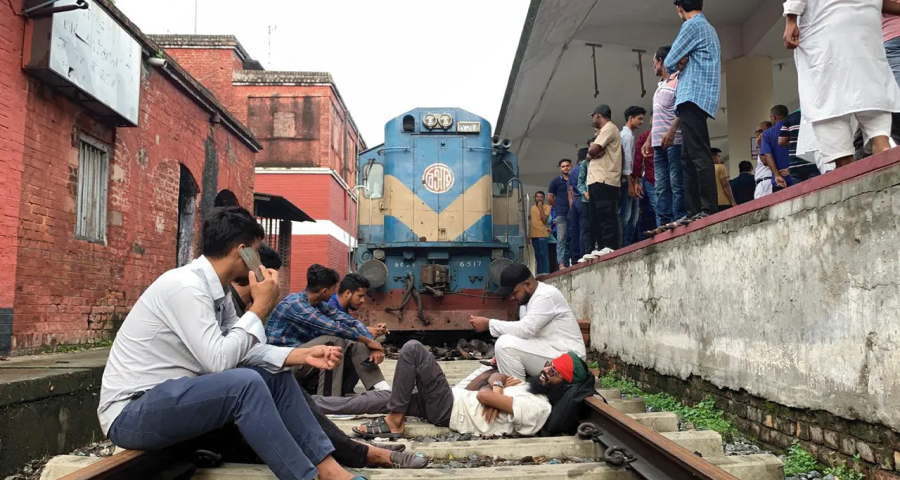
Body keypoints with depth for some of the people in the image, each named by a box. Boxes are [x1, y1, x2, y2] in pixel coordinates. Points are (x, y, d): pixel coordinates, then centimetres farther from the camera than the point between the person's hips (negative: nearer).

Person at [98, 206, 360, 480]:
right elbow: (219, 361, -28)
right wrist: (260, 306, -19)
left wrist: (302, 355, -6)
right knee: (246, 383, -29)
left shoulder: (218, 290, 4)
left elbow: (244, 351, 6)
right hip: (131, 412, -9)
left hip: (175, 395, 9)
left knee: (276, 376, 3)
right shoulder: (186, 286, -22)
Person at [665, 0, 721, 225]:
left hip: (693, 98, -10)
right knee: (689, 158, 7)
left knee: (699, 155, -15)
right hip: (699, 99, 10)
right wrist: (682, 63, 3)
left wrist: (677, 64, 14)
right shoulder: (709, 29, 26)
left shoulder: (692, 25, -4)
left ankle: (708, 210, -18)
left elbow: (669, 63, -5)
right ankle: (693, 211, 6)